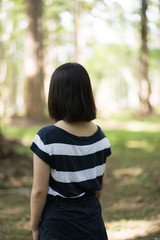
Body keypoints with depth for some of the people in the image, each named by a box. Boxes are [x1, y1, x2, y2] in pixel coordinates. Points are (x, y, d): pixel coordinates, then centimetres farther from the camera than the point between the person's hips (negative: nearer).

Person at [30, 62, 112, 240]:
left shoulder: (47, 138, -18)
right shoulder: (100, 136, -3)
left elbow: (39, 191, -14)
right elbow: (100, 185, 6)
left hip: (57, 224, -4)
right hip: (92, 223, 4)